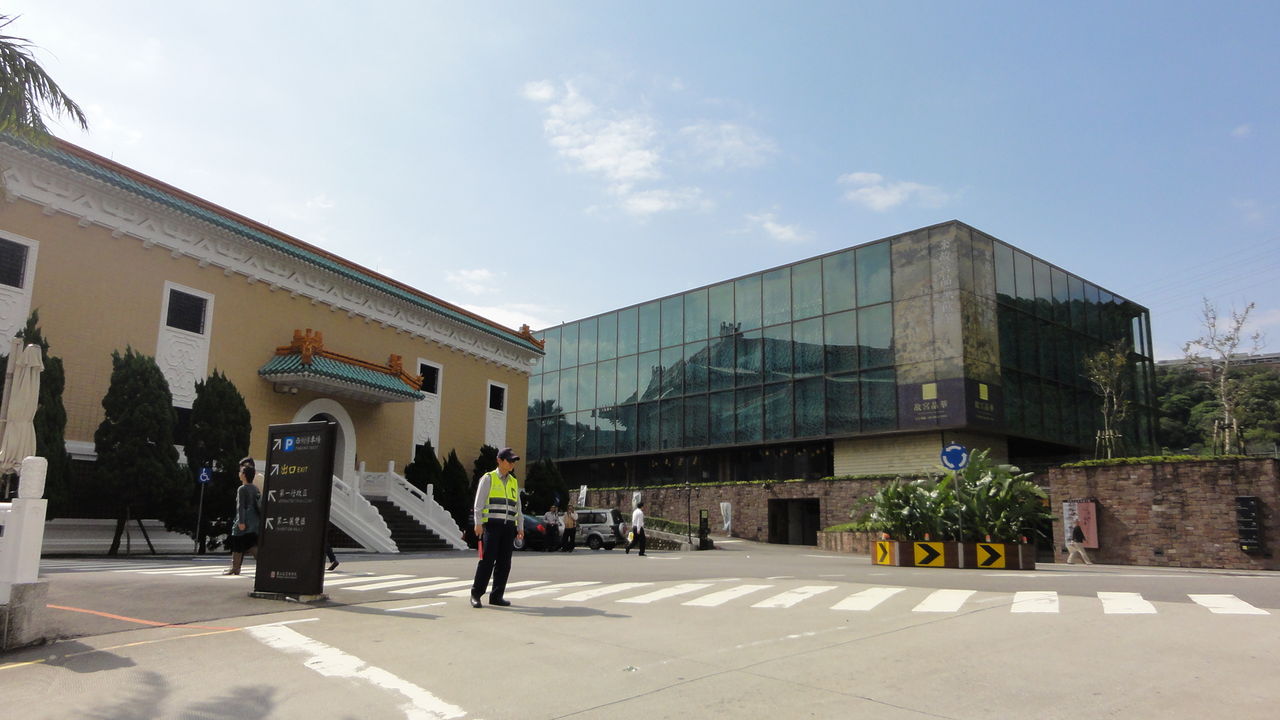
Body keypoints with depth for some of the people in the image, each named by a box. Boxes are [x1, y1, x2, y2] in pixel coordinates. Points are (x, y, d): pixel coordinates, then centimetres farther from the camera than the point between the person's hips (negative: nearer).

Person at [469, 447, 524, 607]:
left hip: (508, 527, 5)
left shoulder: (514, 482, 19)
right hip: (491, 525, -5)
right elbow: (479, 503, -2)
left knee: (504, 563, 2)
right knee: (487, 560, -10)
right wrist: (478, 523, -13)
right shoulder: (488, 478, 4)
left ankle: (496, 596, 9)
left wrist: (520, 528, 13)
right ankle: (476, 595, -2)